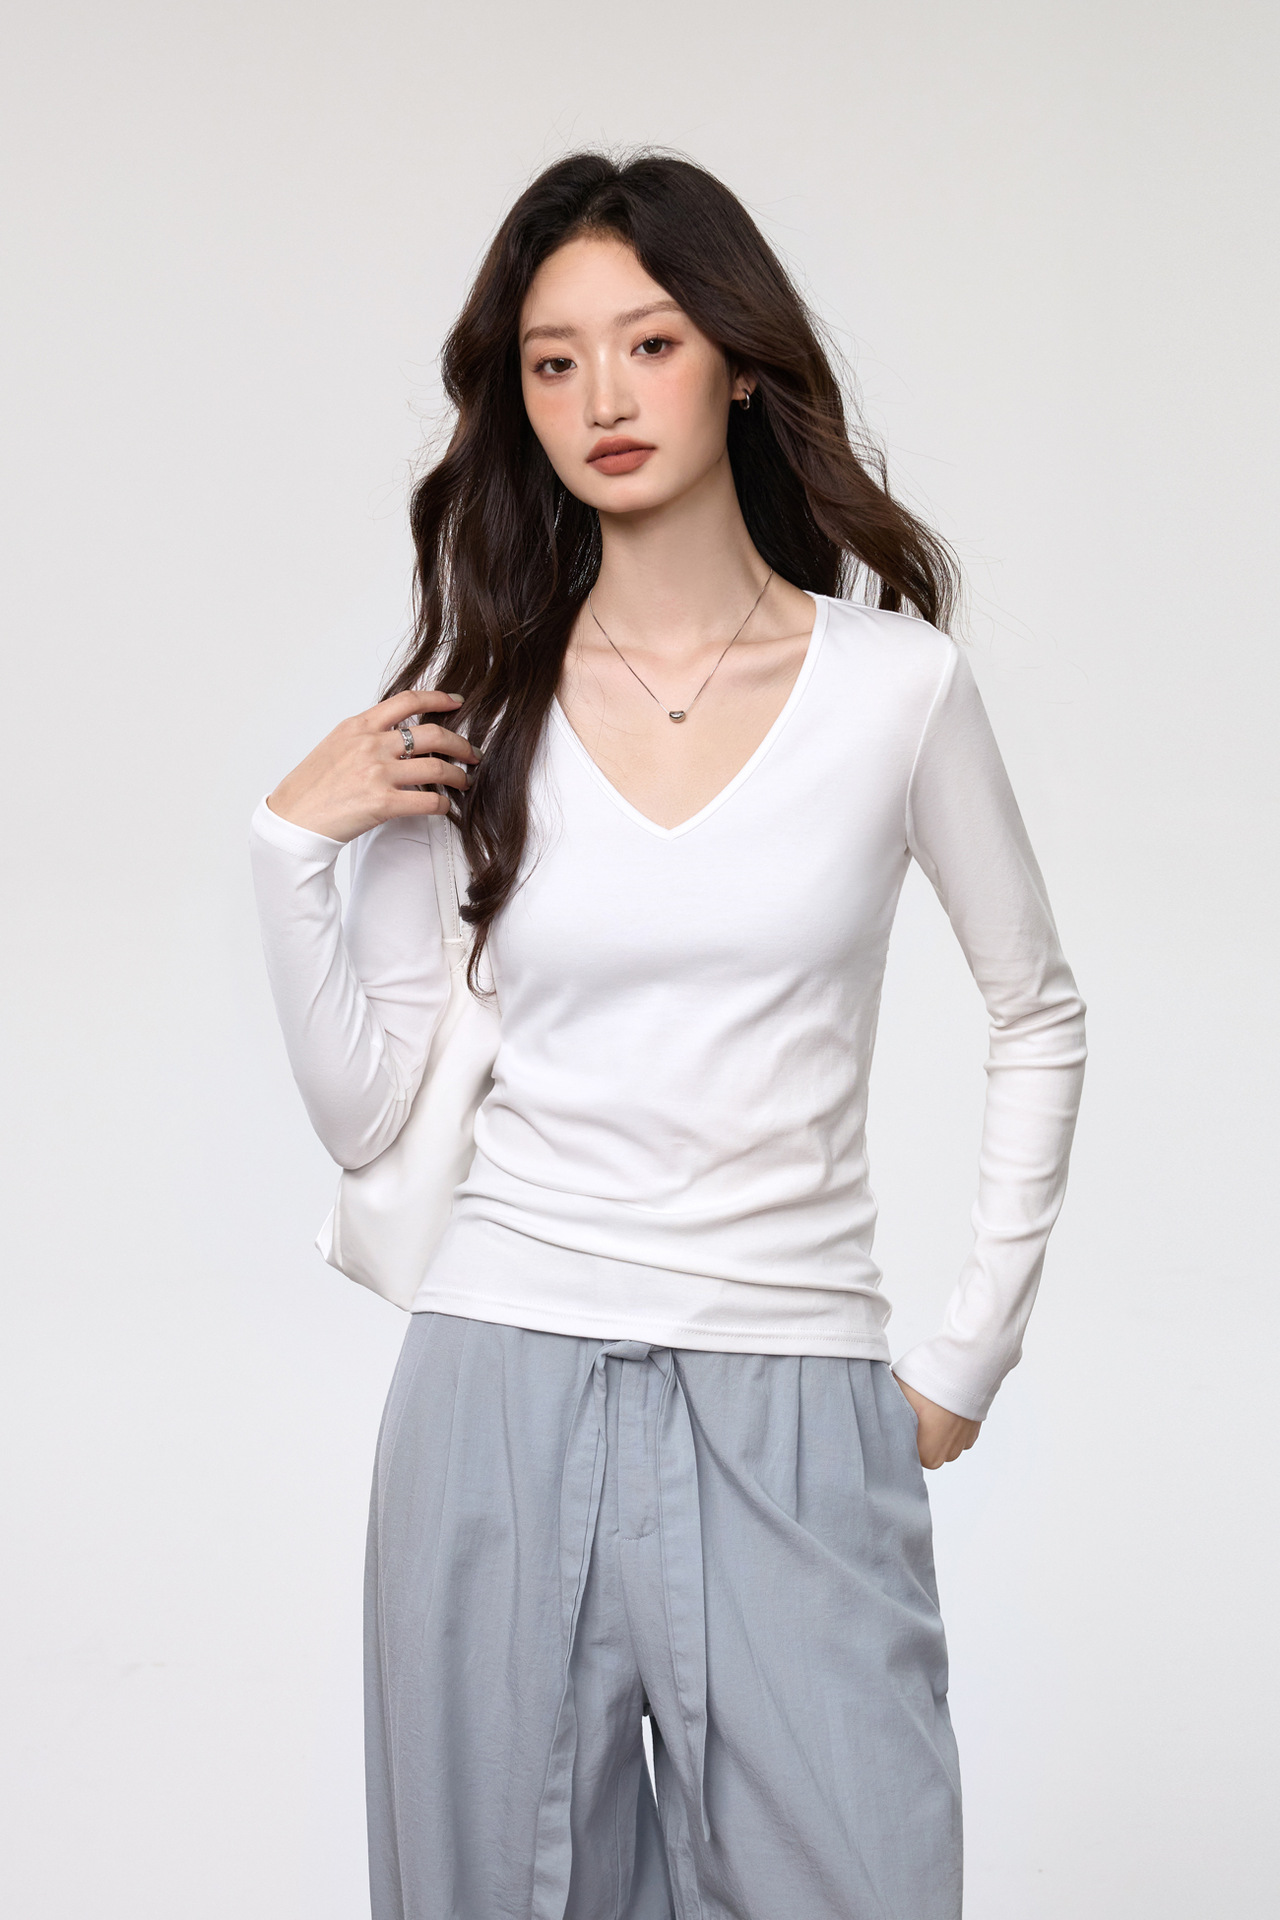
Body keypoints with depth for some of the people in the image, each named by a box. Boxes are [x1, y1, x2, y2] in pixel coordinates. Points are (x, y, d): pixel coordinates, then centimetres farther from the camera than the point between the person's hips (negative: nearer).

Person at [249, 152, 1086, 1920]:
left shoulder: (894, 682, -1)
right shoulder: (472, 707, 2)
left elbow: (1039, 1021, 11)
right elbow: (362, 1113, 3)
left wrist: (974, 1354, 7)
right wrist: (294, 844, -8)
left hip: (793, 1413, -1)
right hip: (510, 1379, 1)